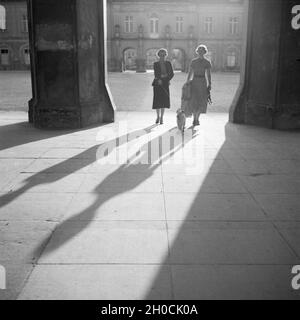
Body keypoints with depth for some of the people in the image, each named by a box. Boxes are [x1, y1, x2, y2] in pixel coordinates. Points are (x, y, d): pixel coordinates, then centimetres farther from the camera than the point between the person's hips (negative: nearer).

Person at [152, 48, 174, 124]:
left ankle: (162, 118, 7)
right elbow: (156, 74, -8)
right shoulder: (156, 64, 2)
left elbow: (172, 74, 5)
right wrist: (159, 79, -24)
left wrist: (167, 80, -8)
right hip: (157, 83, -1)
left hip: (165, 84, 1)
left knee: (164, 100, -2)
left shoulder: (168, 63, 7)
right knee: (157, 100, -1)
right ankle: (158, 116, 19)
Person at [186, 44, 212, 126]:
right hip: (194, 81, 0)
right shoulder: (193, 61, 8)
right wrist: (187, 82, 0)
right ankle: (195, 118, 4)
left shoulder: (207, 62, 4)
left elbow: (208, 74, 3)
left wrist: (210, 84, -5)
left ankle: (197, 119, 10)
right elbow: (190, 72, 9)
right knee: (194, 100, -9)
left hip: (202, 82, 0)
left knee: (202, 101, -3)